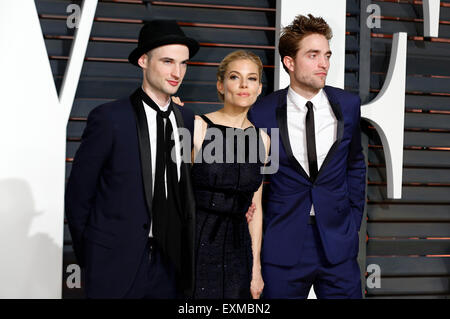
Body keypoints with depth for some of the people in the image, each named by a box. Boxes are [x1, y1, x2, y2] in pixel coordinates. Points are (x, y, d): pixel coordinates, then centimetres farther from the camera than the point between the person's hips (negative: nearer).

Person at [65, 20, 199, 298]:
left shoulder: (188, 121, 4)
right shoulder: (109, 119, -11)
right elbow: (78, 195, -5)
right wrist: (88, 258, 0)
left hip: (170, 265, 4)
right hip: (116, 267, -4)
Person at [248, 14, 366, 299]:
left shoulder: (348, 105, 1)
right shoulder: (261, 114, -7)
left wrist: (354, 220, 8)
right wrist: (259, 234, 2)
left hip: (338, 243, 2)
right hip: (282, 246, -2)